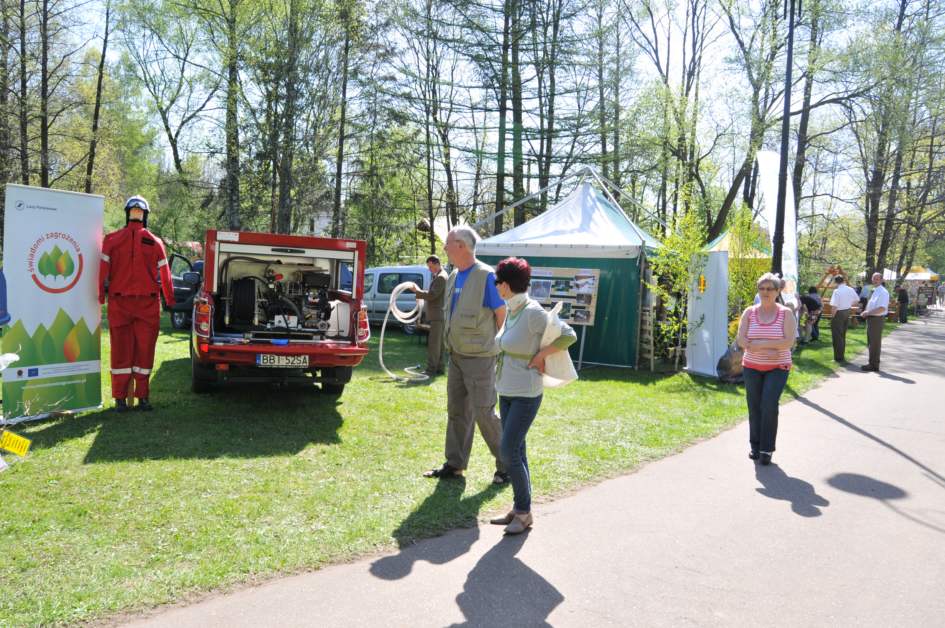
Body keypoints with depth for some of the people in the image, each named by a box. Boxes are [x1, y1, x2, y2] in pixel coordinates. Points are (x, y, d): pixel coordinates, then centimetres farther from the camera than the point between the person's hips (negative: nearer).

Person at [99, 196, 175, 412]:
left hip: (119, 302, 1)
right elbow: (164, 274, 2)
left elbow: (103, 270, -4)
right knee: (144, 350, 7)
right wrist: (170, 300, 10)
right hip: (148, 303, -1)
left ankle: (120, 398, 9)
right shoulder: (155, 242, -1)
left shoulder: (112, 240, 0)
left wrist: (101, 296, 2)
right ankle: (142, 397, 9)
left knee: (121, 350, 7)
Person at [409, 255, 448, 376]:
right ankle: (439, 368, 16)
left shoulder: (441, 277, -15)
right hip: (438, 315, 11)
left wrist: (417, 291, -11)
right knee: (438, 343, 12)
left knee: (433, 342, -10)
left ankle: (431, 369, -10)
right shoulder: (439, 276, 18)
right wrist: (420, 292, 9)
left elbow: (432, 295, -20)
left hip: (437, 315, -11)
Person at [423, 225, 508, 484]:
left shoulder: (485, 276, -15)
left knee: (483, 413, -3)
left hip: (479, 358, -8)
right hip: (456, 354, 8)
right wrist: (453, 344, 14)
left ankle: (506, 465, 12)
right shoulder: (453, 277, 9)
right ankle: (455, 464, 23)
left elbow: (502, 314, -9)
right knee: (456, 411, 13)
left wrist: (489, 343, 2)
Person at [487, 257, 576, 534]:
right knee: (515, 451, 13)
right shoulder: (511, 310, 4)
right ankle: (519, 508, 23)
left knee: (508, 451, -8)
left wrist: (539, 357, -16)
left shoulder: (533, 312, -20)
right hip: (507, 391, 8)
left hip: (526, 394, -8)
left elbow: (569, 336, -19)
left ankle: (524, 512, 6)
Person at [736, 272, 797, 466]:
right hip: (752, 368, 2)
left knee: (769, 406, -13)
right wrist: (767, 350, -17)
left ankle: (766, 449, -3)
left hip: (777, 368, -2)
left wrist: (757, 344, -17)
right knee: (754, 407, 6)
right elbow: (741, 340, -7)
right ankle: (755, 445, 22)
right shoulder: (749, 312, 3)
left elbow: (788, 342, -15)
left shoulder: (786, 313, -2)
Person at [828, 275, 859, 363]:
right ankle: (842, 356, 29)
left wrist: (833, 316, -13)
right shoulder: (850, 290, 1)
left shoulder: (837, 291, -21)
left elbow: (834, 306, -25)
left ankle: (839, 358, 5)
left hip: (839, 313, -7)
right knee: (843, 335, 19)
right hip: (847, 313, 7)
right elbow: (857, 300, 17)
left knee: (837, 336, 2)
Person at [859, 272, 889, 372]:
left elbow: (882, 309, -24)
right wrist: (865, 312, 4)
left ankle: (874, 365, 8)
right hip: (870, 318, 9)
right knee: (870, 342, 16)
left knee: (875, 343, 0)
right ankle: (871, 363, 26)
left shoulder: (883, 292, -16)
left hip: (877, 319, -9)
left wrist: (868, 312, -19)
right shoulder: (873, 291, 12)